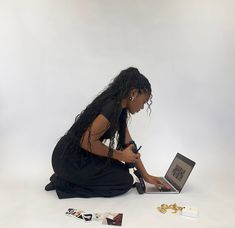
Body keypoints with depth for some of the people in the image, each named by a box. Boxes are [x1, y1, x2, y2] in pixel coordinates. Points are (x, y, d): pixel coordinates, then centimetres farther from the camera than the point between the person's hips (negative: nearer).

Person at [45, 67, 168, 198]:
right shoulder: (112, 107, -23)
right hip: (69, 161, -9)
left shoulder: (119, 108, 8)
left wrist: (146, 175, 9)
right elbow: (87, 141, -24)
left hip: (80, 156, 9)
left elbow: (129, 145, 9)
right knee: (126, 180, -1)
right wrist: (120, 155, -13)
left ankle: (69, 177, 11)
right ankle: (67, 184, -1)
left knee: (122, 170, 17)